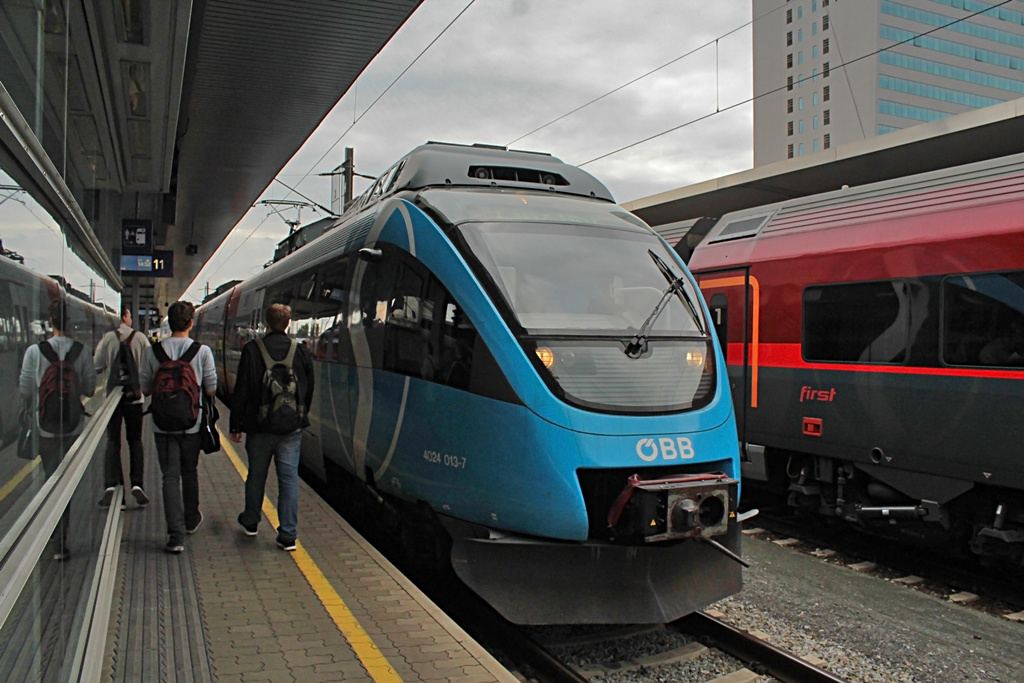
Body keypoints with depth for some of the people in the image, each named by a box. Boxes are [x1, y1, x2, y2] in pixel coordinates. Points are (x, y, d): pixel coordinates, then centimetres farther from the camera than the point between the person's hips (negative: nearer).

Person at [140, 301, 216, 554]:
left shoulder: (152, 351, -6)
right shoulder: (202, 351, -10)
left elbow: (145, 388, 0)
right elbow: (211, 390, -6)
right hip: (192, 423, 0)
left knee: (170, 476, 3)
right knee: (190, 473, 19)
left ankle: (176, 535, -4)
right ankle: (191, 520, 37)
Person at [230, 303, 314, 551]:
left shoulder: (252, 349, -8)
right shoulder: (301, 351, -1)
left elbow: (241, 391, -6)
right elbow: (309, 390, 8)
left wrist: (236, 426, 1)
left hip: (259, 426, 0)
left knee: (256, 475, 17)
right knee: (289, 478, 3)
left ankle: (250, 521, 36)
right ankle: (288, 535, 2)